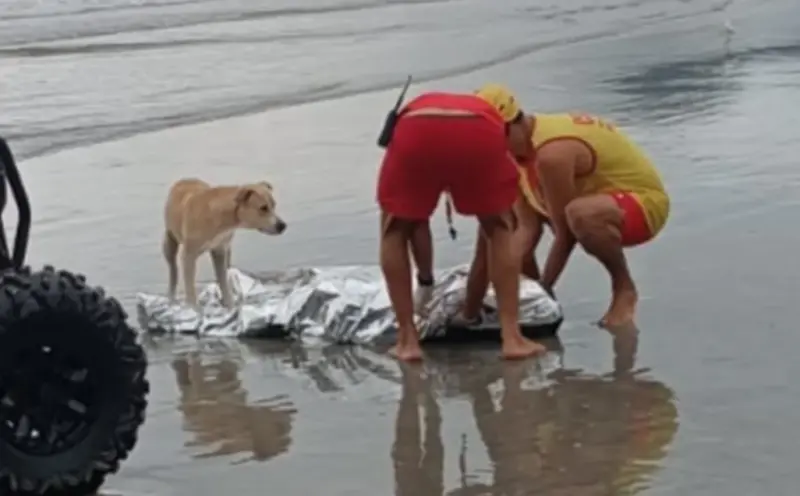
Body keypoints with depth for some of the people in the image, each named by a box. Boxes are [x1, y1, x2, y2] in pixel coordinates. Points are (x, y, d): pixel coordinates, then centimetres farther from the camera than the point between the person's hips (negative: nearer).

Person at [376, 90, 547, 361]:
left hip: (417, 132, 0)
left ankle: (408, 339, 18)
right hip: (480, 133, 0)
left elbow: (417, 224, 48)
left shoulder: (412, 112, 46)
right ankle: (512, 337, 18)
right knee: (501, 232, 25)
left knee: (394, 232, 24)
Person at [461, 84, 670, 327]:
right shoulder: (518, 146, -6)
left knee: (580, 214, -41)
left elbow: (565, 233, -26)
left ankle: (624, 287, -15)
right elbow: (527, 229, -9)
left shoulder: (552, 153, -33)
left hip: (644, 201, -9)